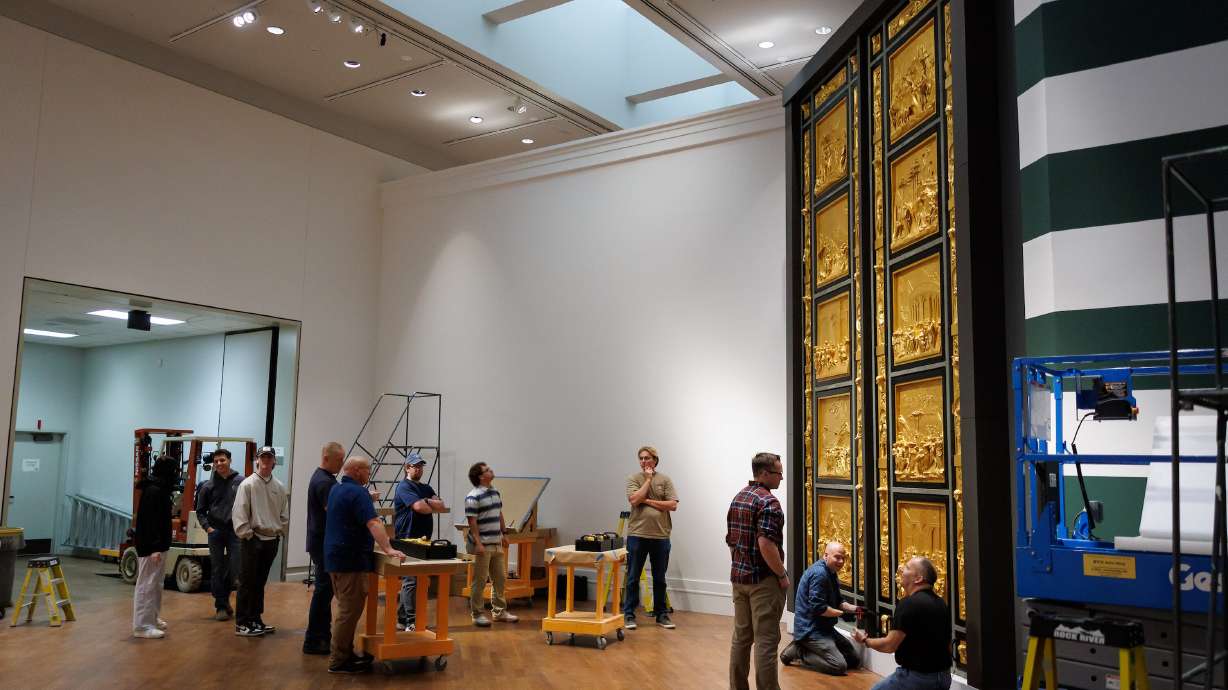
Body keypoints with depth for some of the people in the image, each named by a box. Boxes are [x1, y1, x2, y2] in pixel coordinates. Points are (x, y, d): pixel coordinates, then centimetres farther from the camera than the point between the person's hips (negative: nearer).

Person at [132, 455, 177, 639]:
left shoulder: (158, 489, 14)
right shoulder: (154, 491, -17)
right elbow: (149, 522, -23)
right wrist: (154, 548, -25)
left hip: (157, 545, 10)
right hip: (151, 546, -10)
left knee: (155, 584, 19)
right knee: (147, 584, -5)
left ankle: (152, 618, 29)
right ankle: (142, 625, 0)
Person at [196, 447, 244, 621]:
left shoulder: (241, 482, 0)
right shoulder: (208, 486, 4)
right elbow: (200, 510, 11)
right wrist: (207, 527, -3)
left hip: (235, 531, -1)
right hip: (216, 531, 1)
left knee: (234, 569, 1)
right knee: (217, 570, 3)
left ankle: (224, 598, 25)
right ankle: (221, 606, 11)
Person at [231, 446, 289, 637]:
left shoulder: (279, 487, 7)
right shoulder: (248, 484, -6)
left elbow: (284, 515, 12)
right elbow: (239, 513, -10)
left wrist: (280, 532, 3)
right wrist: (247, 534, -12)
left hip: (271, 539, 5)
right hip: (253, 539, -5)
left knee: (260, 582, 14)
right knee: (247, 582, -2)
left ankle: (255, 620, 22)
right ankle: (241, 623, 4)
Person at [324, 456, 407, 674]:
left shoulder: (336, 490, 15)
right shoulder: (357, 492, -16)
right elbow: (373, 523, -27)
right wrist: (388, 549, -32)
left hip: (336, 557, 11)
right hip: (351, 560, -11)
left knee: (346, 608, 17)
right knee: (350, 610, -6)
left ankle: (345, 654, 22)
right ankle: (339, 661, -4)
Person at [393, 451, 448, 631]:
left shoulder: (427, 488, 19)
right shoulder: (404, 486, -5)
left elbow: (443, 506, 5)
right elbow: (419, 507, -19)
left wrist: (427, 501, -11)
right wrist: (434, 506, 0)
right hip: (407, 540, -8)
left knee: (413, 581, 9)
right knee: (410, 581, -8)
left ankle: (402, 619, 16)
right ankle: (411, 621, -8)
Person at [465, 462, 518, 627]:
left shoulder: (495, 492, 11)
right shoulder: (473, 497, -15)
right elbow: (472, 522, -17)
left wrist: (503, 535, 19)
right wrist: (478, 543, -21)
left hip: (496, 544, 8)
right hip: (482, 545, -8)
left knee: (500, 578, 14)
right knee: (479, 581, 1)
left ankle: (499, 611, 25)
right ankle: (478, 614, 12)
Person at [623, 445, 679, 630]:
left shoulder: (665, 480, 5)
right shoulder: (633, 479, 1)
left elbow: (673, 505, -5)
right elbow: (634, 500, -15)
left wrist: (648, 501, -9)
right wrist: (648, 479, -9)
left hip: (661, 536, 1)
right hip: (637, 535, -1)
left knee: (659, 579, 11)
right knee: (633, 578, 4)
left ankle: (661, 614, 21)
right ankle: (629, 614, 12)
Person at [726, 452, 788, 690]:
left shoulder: (738, 498, 11)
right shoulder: (768, 502, -17)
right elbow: (766, 545, -25)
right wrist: (782, 575, -15)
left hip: (738, 577, 8)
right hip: (764, 580, -8)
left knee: (741, 636, 14)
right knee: (766, 640, -2)